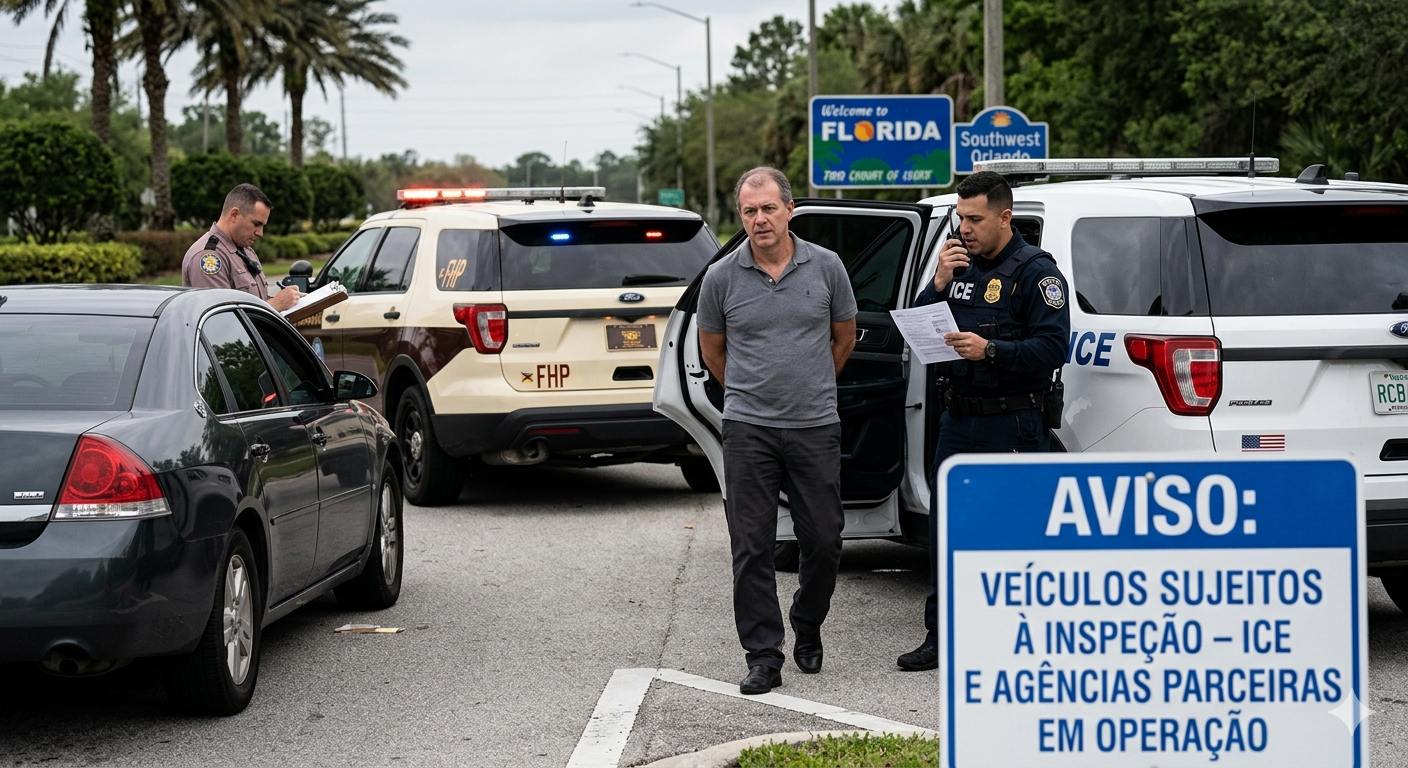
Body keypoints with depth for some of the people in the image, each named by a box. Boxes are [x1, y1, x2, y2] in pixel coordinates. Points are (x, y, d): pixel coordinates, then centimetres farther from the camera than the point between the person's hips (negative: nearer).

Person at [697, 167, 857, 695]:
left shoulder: (826, 267, 0)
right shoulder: (722, 278, -1)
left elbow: (844, 337, 15)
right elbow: (712, 350, 14)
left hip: (816, 427, 1)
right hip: (749, 431, -1)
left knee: (824, 541, 5)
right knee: (752, 547, -1)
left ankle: (808, 632, 29)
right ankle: (764, 657, 5)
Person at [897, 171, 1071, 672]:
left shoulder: (1035, 271, -7)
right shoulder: (960, 265, 14)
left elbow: (1052, 347, -15)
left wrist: (990, 350, -25)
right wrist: (938, 284, -4)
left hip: (1014, 427, -7)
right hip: (958, 419, 7)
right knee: (945, 530, 10)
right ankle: (942, 637, 19)